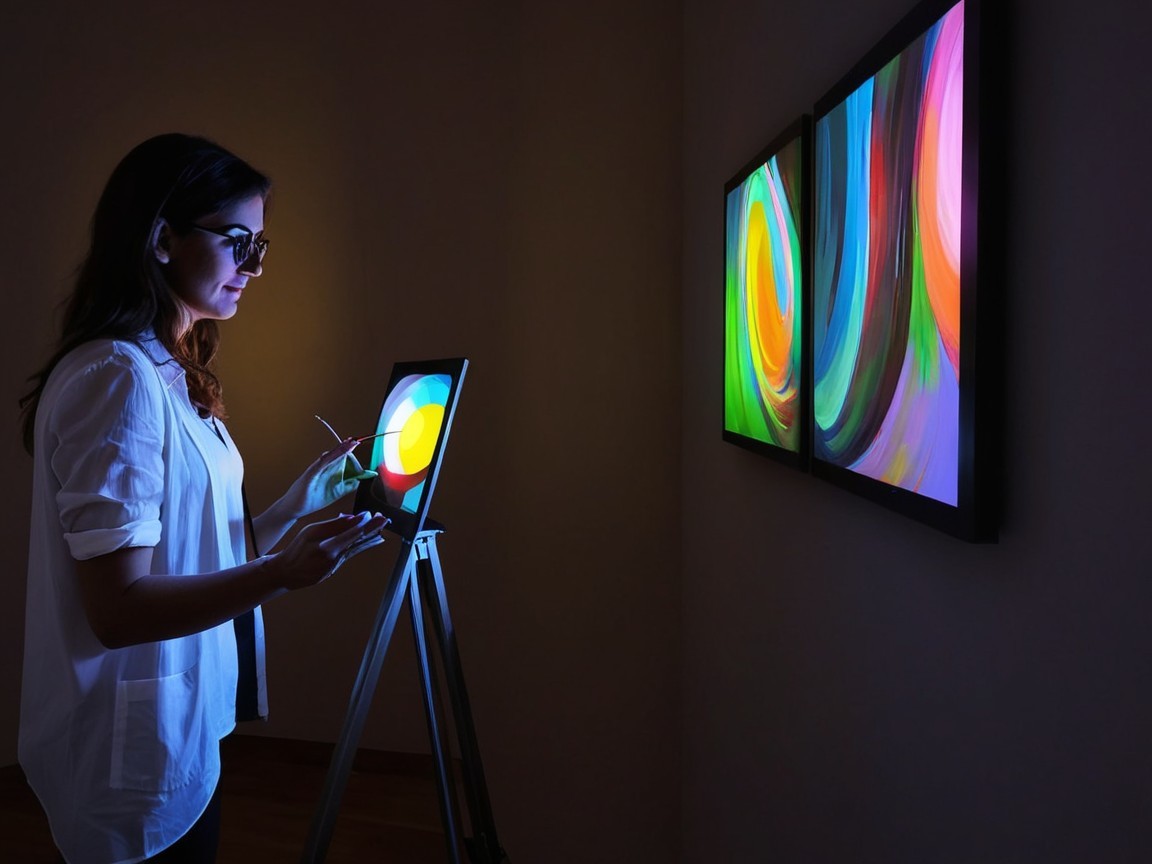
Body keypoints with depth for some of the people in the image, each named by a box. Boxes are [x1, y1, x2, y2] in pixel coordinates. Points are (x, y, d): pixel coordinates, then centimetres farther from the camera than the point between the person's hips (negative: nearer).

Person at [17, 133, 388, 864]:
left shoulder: (169, 374, 9)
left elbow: (197, 553, 6)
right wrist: (282, 573, -35)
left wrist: (303, 501, 1)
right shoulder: (116, 377, -21)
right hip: (138, 753, -9)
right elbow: (118, 607, -24)